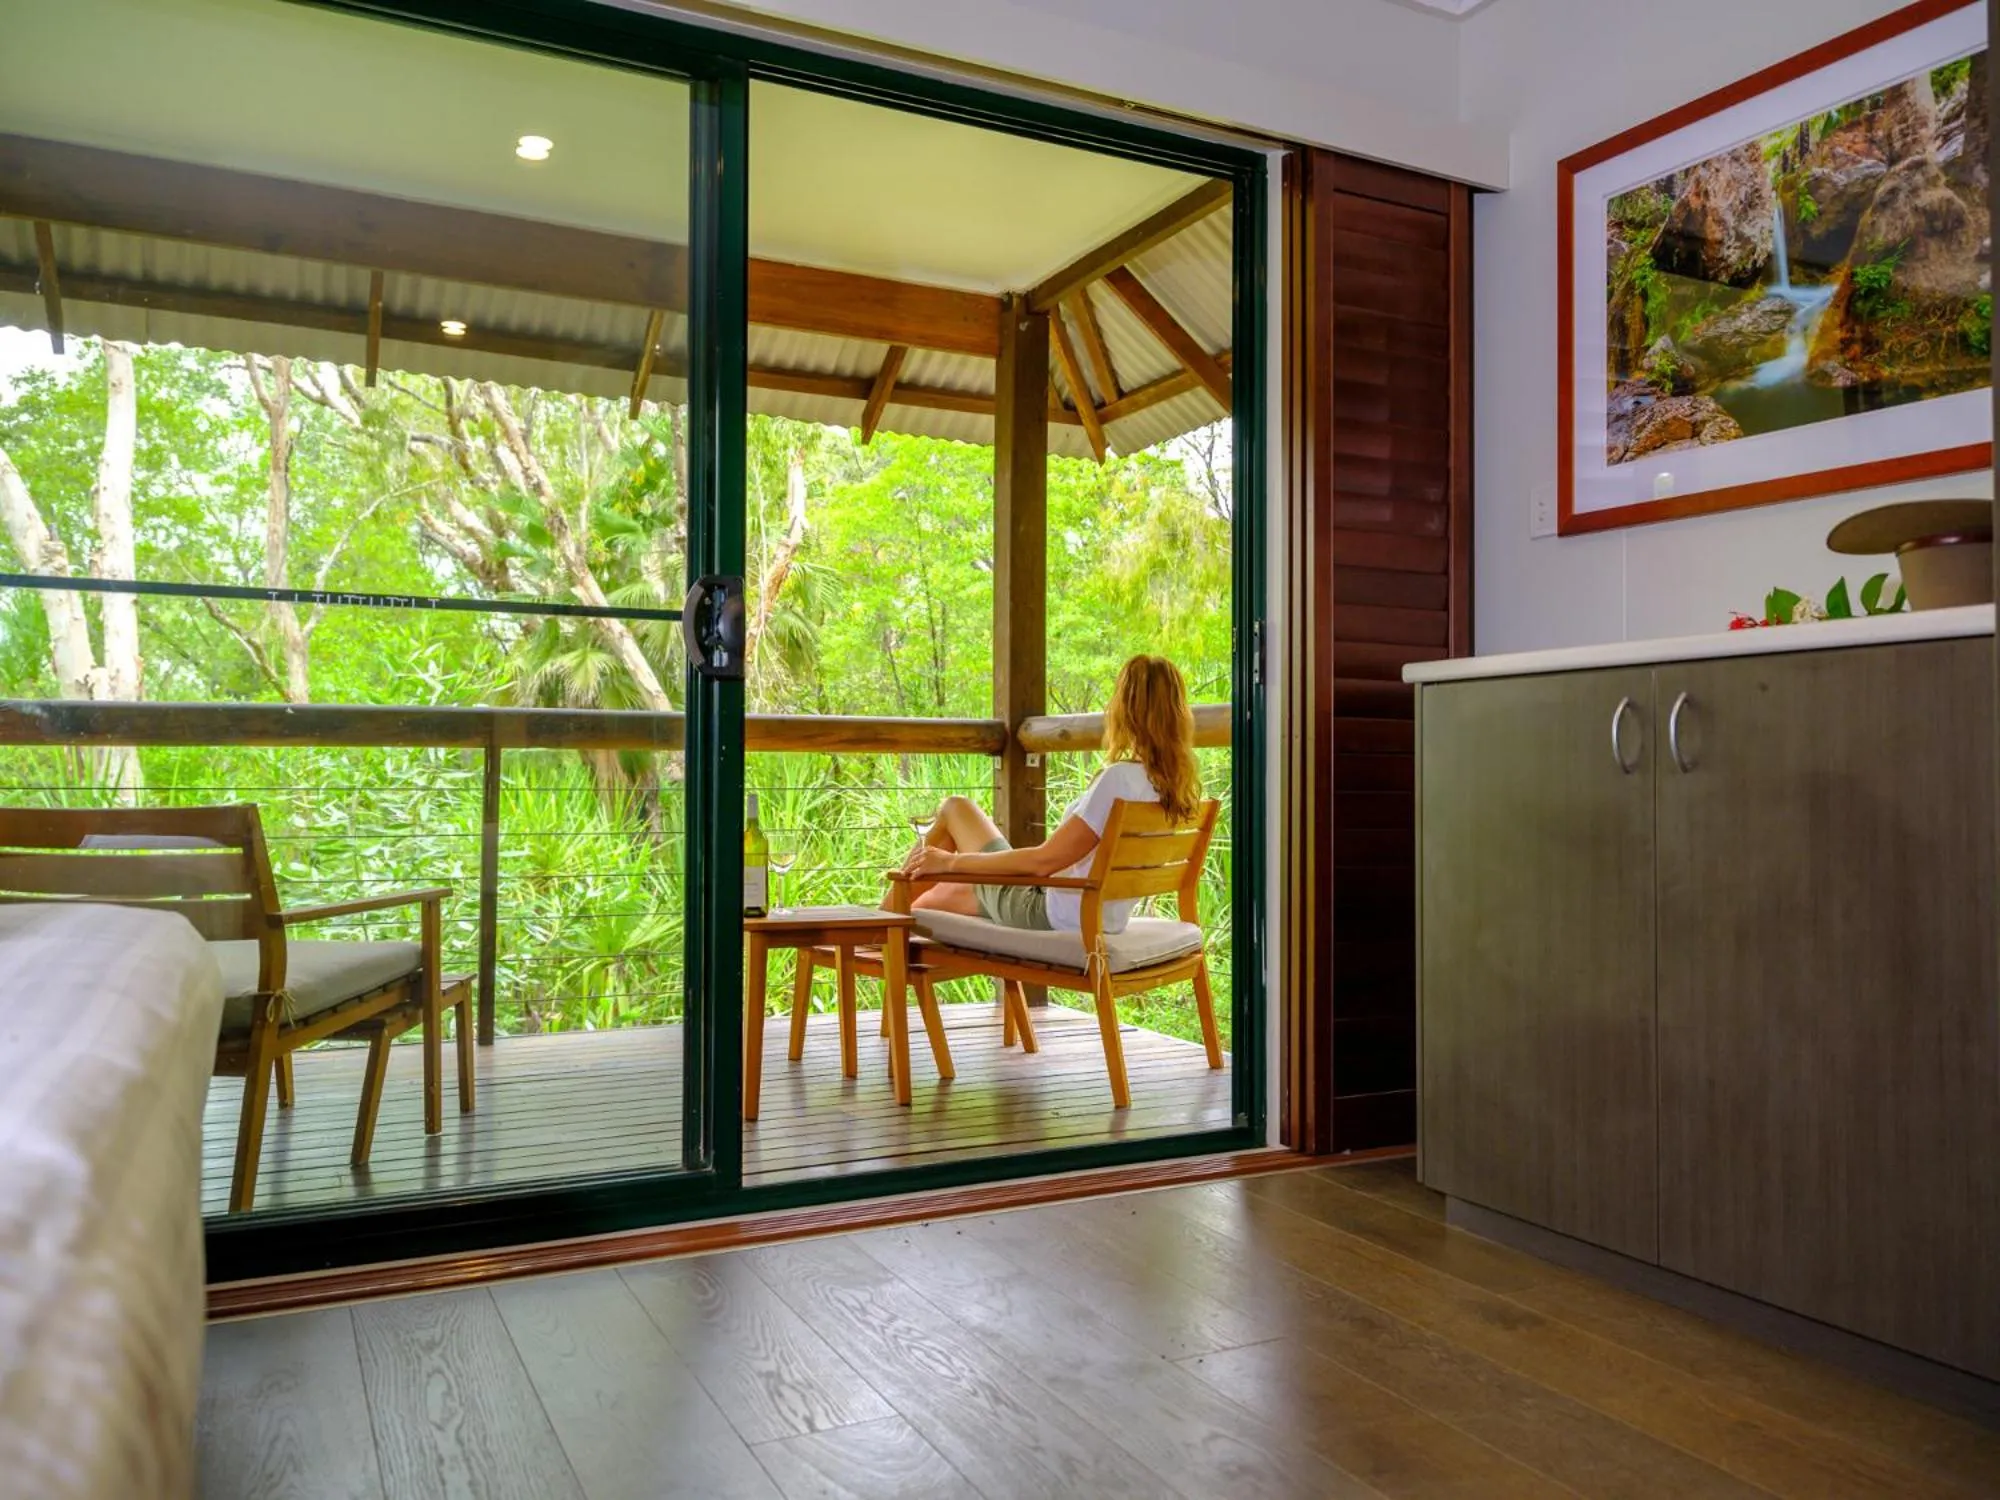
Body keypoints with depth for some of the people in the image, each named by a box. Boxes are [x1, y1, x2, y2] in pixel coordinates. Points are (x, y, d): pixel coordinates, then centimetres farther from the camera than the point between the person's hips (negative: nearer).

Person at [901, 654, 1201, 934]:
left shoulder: (1119, 778, -26)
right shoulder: (1179, 784, -2)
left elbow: (1044, 860, -25)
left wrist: (951, 862, -16)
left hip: (1048, 917, -8)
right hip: (1100, 922, 8)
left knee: (955, 809, 11)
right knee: (946, 893, 26)